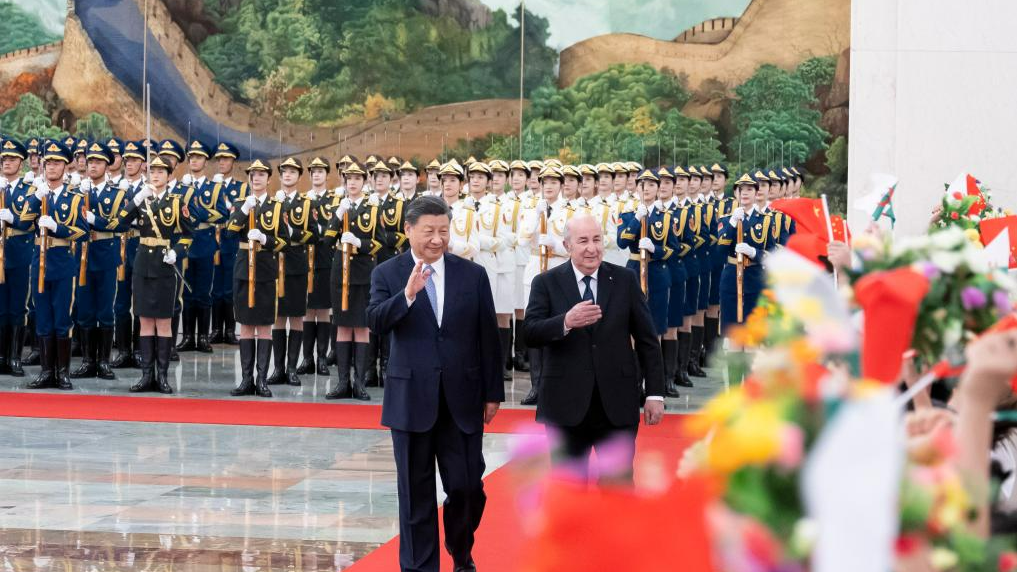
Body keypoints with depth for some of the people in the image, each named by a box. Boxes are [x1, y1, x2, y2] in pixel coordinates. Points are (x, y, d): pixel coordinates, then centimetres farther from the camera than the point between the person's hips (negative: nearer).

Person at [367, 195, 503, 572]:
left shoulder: (473, 275, 5)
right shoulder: (387, 275, 1)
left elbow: (488, 338, 7)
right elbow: (376, 322, -15)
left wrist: (493, 393, 6)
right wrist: (408, 294, -31)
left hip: (463, 398, 1)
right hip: (411, 399, -1)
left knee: (467, 487, 3)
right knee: (416, 493, 5)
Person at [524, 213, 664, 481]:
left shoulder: (625, 280, 4)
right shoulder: (546, 283, 1)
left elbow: (647, 340, 6)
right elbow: (530, 334, -11)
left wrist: (655, 393, 1)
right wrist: (566, 322, -30)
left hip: (617, 405, 0)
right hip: (566, 404, 0)